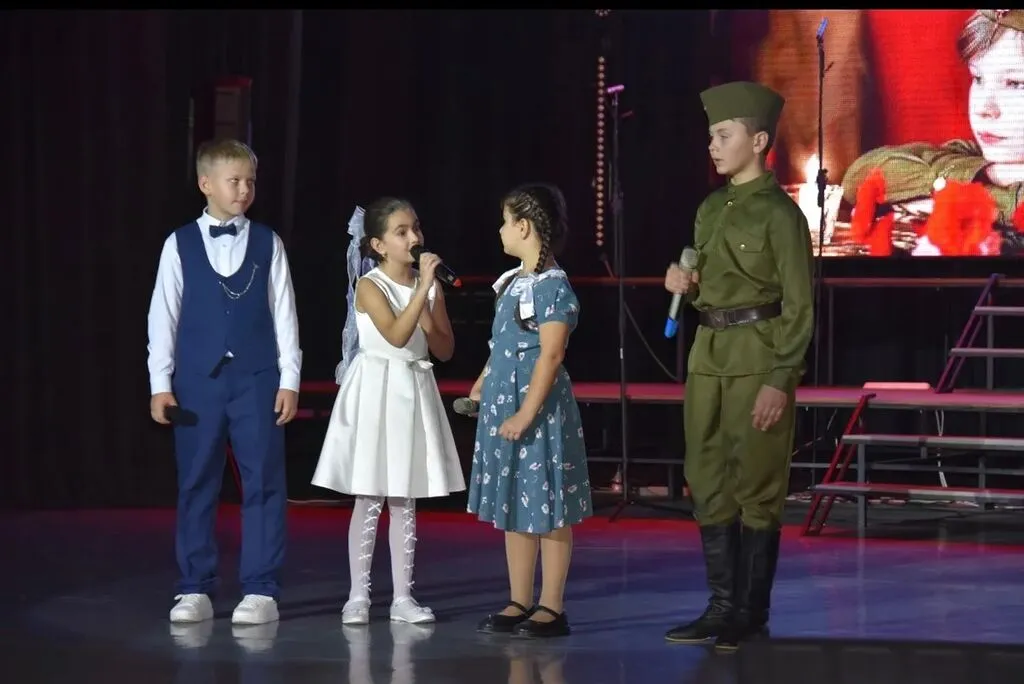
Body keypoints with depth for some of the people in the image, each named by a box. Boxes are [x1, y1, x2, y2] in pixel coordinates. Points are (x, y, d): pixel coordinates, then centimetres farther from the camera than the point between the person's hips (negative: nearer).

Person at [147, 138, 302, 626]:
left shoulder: (267, 244, 4)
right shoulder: (180, 245, 3)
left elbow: (284, 315, 5)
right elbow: (163, 315, 4)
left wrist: (289, 380, 0)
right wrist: (160, 383, 0)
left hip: (257, 378, 0)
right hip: (197, 379, 0)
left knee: (263, 483, -1)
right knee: (196, 484, 5)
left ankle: (260, 591, 4)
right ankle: (195, 590, 13)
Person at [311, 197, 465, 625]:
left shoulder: (430, 287, 6)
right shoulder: (370, 287, -10)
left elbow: (445, 350, 6)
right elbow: (397, 336, -24)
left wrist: (428, 319, -12)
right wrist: (422, 287, -26)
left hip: (415, 393, 5)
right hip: (375, 393, -5)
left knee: (405, 501, 8)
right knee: (369, 499, -2)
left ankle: (403, 597, 11)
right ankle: (358, 596, 4)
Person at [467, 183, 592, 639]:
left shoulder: (552, 286, -14)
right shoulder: (513, 282, 12)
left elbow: (550, 355, -19)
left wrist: (526, 414, -23)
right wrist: (481, 385, 20)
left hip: (538, 408, -9)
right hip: (502, 405, 9)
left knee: (547, 509, -3)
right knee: (512, 507, 11)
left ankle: (551, 608, 1)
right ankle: (519, 603, 17)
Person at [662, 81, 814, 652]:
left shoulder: (779, 213, -9)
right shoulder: (711, 209, 14)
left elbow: (799, 305, -11)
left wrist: (780, 380, -17)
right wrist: (687, 285, 1)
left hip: (759, 358, -8)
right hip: (709, 355, 8)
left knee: (756, 487, -2)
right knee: (709, 485, 9)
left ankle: (752, 613, 5)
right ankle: (723, 605, 16)